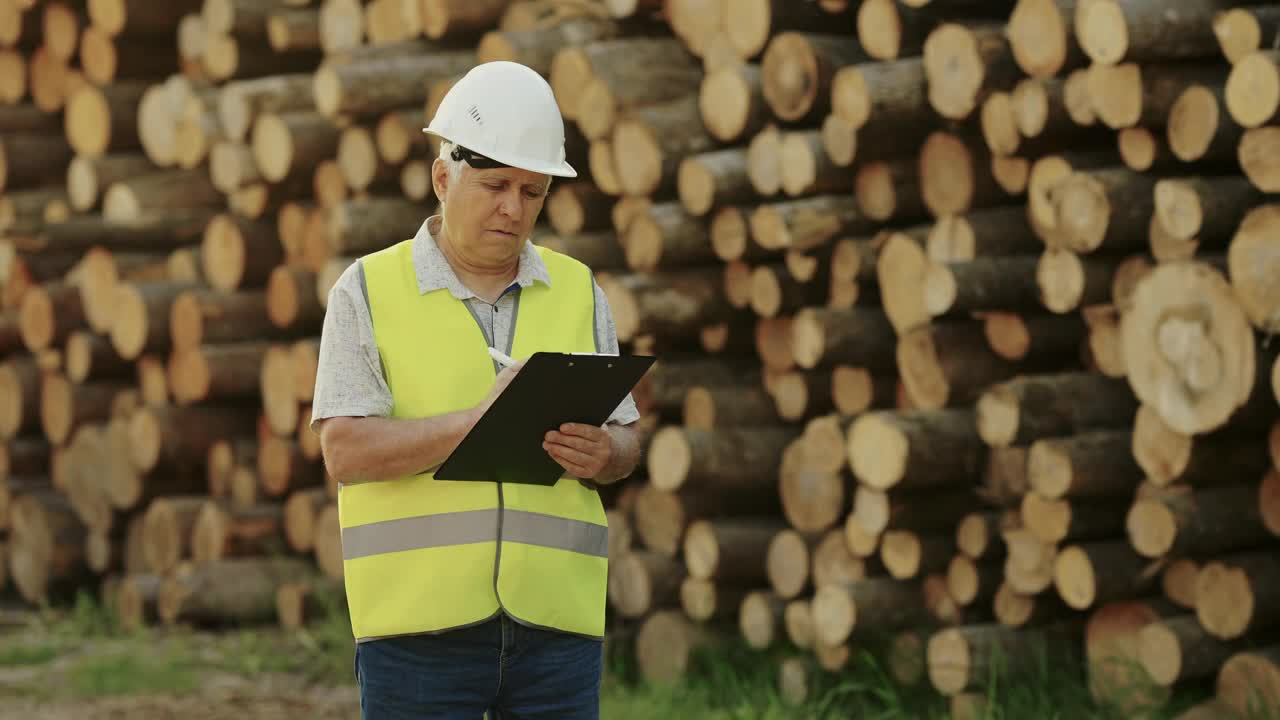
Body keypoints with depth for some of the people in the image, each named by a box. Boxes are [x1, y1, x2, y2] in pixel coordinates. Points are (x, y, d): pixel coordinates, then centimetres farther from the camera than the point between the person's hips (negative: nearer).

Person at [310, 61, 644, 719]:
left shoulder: (578, 291, 13)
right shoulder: (368, 290, 3)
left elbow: (626, 439, 14)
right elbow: (345, 452, -7)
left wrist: (601, 455, -10)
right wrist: (477, 421, -20)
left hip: (556, 622, 3)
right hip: (418, 623, -3)